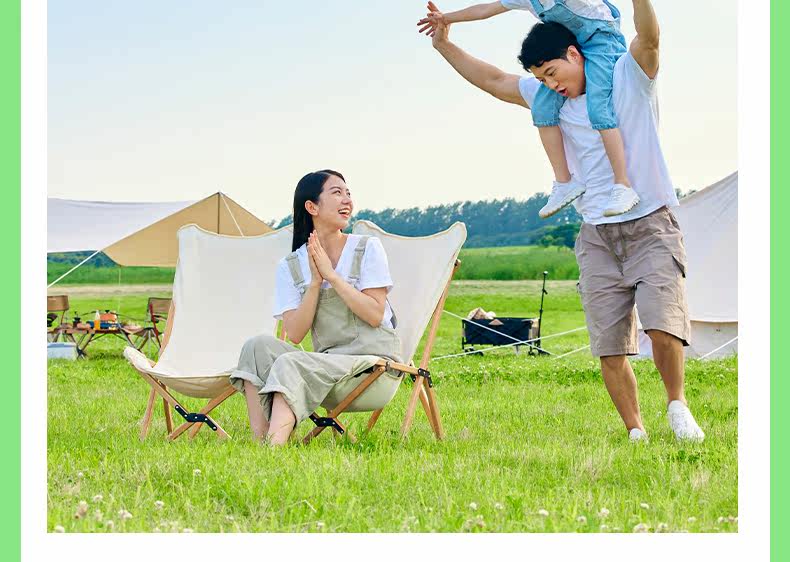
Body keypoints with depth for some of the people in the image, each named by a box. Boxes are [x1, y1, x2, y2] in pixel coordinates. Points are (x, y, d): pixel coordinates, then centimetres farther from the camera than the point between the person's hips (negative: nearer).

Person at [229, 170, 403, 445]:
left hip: (376, 367, -4)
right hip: (326, 366, 4)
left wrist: (331, 275, -12)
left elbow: (375, 315, -9)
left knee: (290, 363, -28)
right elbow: (295, 334, -2)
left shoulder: (367, 248, 1)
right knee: (259, 346, -18)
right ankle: (258, 443, -29)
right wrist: (315, 282, -12)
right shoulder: (290, 267, 8)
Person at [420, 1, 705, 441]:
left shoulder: (630, 76, -2)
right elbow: (493, 81, 22)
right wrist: (445, 45, 21)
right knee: (610, 349, -1)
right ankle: (636, 432, 7)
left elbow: (649, 37, -21)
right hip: (597, 238, 5)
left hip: (651, 227, -5)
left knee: (663, 327, -20)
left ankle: (677, 403, 2)